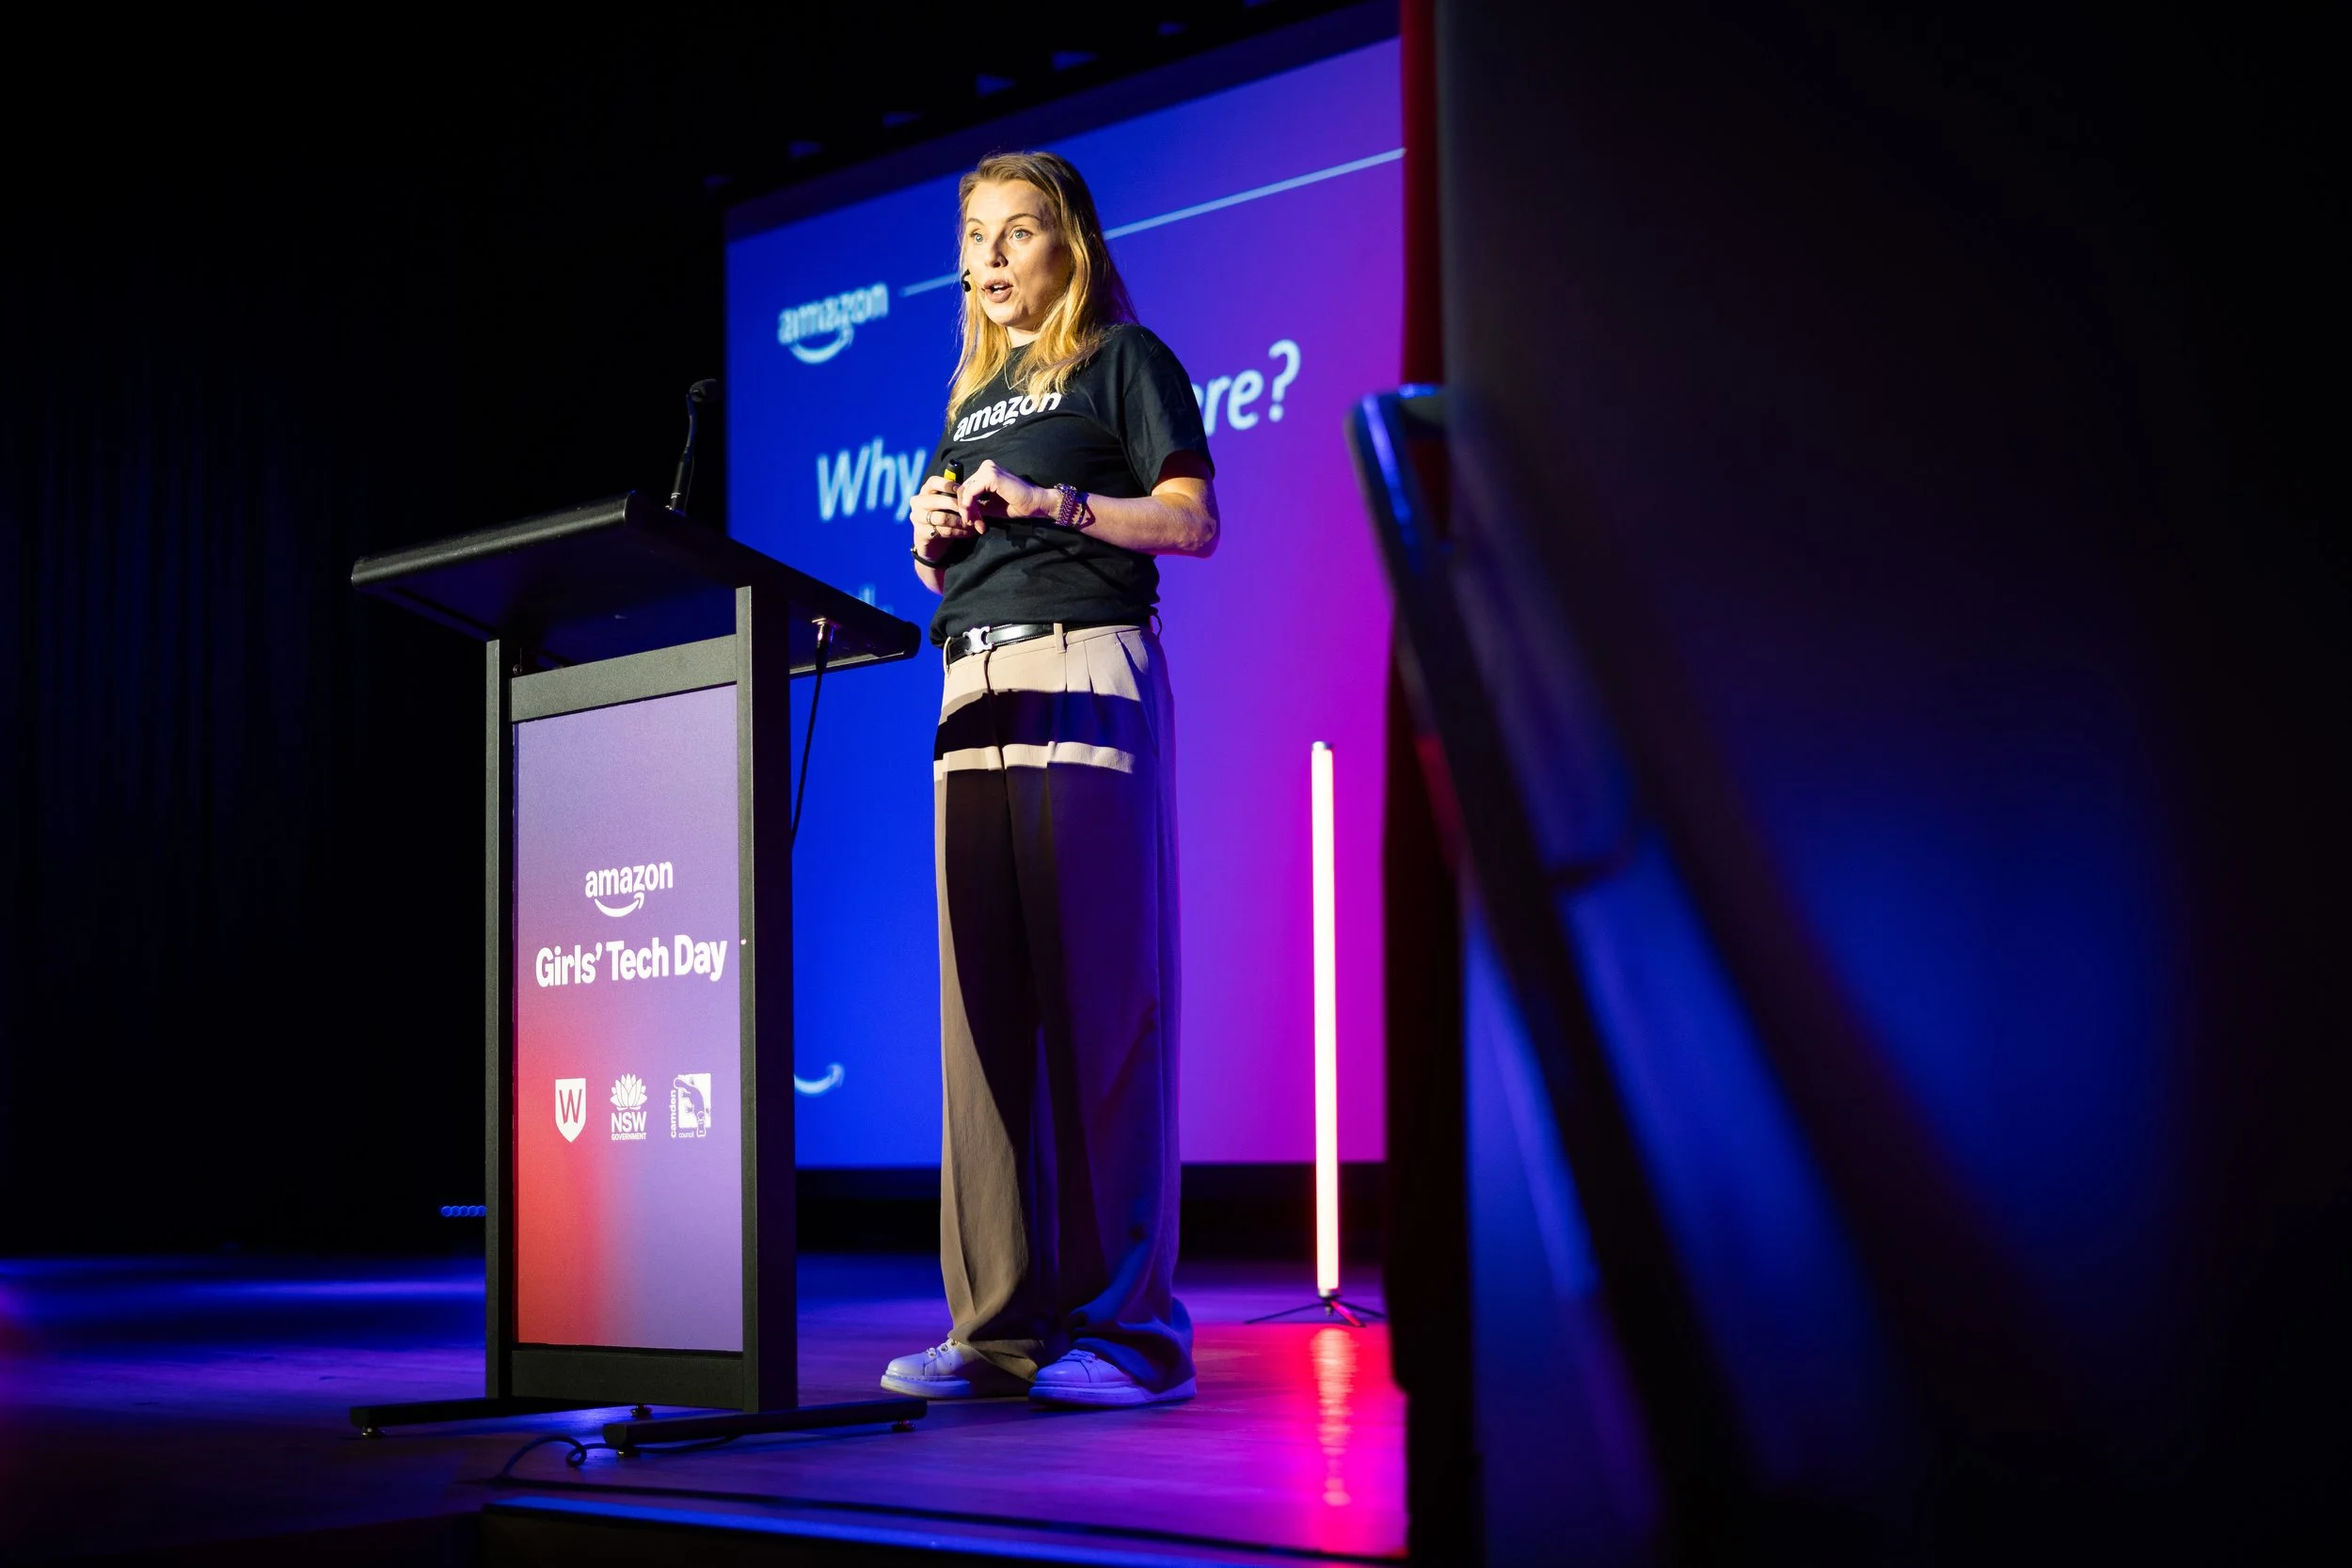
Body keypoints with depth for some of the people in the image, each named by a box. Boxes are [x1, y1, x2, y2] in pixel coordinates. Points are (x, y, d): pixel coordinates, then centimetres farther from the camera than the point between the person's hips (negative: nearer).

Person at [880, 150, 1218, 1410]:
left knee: (1099, 990, -11)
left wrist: (1047, 502, -13)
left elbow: (1193, 521, -3)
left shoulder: (1123, 361, 7)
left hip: (1083, 678, -6)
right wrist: (935, 530, 7)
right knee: (985, 998, -1)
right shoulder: (970, 398, 27)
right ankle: (1002, 1320, 0)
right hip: (973, 691, 7)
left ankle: (1126, 1319, -10)